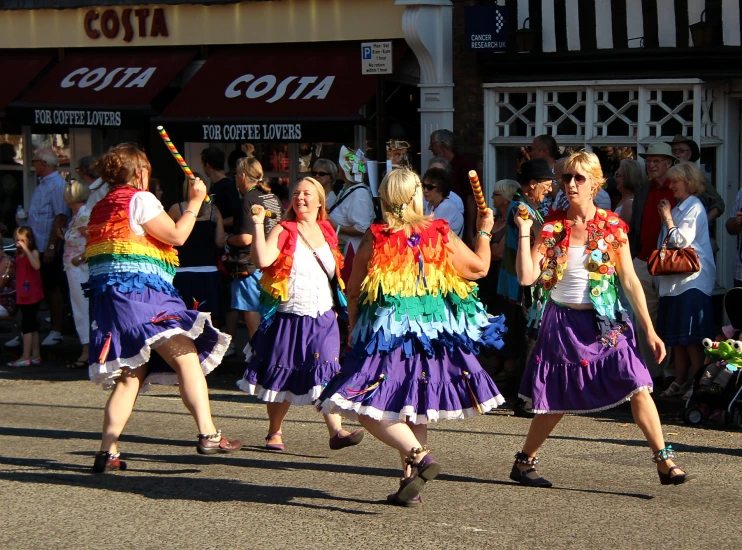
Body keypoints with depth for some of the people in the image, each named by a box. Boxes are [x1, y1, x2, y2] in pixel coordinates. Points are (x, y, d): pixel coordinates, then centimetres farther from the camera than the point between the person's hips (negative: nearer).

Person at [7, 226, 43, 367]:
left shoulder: (33, 252, -9)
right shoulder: (19, 255, 13)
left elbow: (36, 266, -31)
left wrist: (26, 249, -32)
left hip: (32, 294, -9)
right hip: (23, 296, 9)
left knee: (27, 324, -10)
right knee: (32, 325, 13)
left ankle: (26, 357, -10)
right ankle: (35, 355, 18)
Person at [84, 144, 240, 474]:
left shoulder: (101, 208, 21)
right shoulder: (140, 199, -3)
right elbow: (177, 236, -3)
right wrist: (195, 203, 7)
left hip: (105, 295, 9)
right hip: (138, 291, -9)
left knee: (129, 376, 10)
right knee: (187, 356, -11)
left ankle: (108, 452, 3)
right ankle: (208, 435, -21)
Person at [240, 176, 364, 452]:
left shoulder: (327, 232, 10)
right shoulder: (283, 231, -5)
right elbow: (263, 259, -22)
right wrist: (258, 224, -22)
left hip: (322, 318, 3)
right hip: (289, 318, -3)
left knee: (325, 375, -10)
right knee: (282, 378, 7)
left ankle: (337, 432, -15)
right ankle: (275, 432, 21)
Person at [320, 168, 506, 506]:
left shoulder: (374, 241, -6)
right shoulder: (441, 236, -1)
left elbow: (354, 293, 3)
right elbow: (479, 267, 11)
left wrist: (354, 329, 18)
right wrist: (484, 233, 28)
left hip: (387, 335, -4)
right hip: (435, 334, 4)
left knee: (368, 409, -5)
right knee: (411, 410, 15)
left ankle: (419, 456, -22)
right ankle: (411, 485, 14)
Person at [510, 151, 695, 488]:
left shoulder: (612, 227, -1)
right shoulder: (552, 228, -2)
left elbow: (630, 281, 2)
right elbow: (526, 277, -10)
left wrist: (649, 330, 0)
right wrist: (524, 232, -15)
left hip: (605, 324, 0)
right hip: (563, 324, 0)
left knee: (637, 388, -13)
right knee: (556, 402, 7)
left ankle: (665, 463, -11)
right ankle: (523, 462, 26)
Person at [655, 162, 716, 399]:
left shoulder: (694, 208, -11)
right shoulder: (678, 208, 16)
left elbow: (681, 240, -18)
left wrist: (667, 218, -9)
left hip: (692, 280, -9)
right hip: (675, 280, 9)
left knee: (691, 337, -7)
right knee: (676, 337, 12)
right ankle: (680, 381, 18)